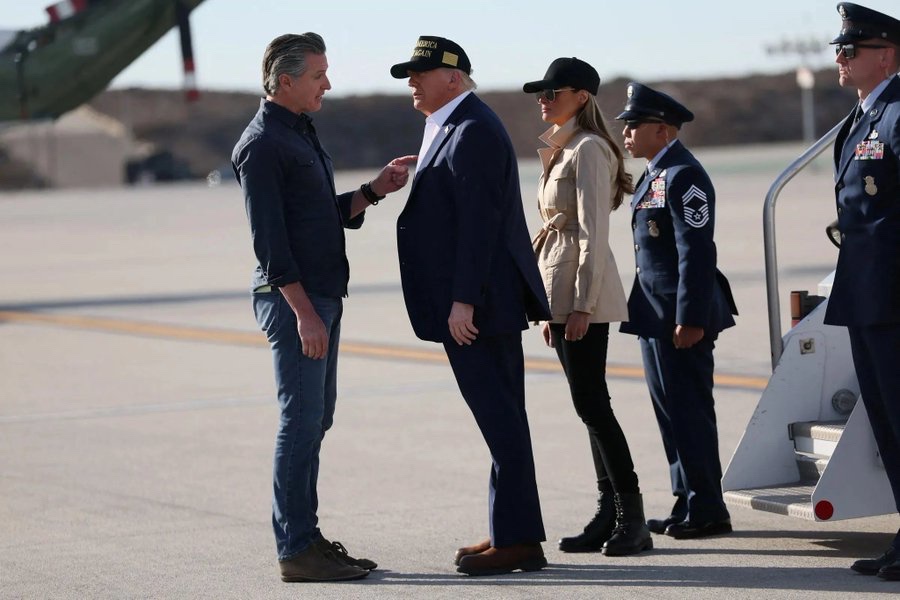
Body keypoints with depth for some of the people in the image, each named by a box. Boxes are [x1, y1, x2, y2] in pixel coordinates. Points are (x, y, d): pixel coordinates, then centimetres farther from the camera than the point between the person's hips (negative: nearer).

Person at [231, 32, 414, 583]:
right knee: (302, 420, -8)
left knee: (315, 419, 12)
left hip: (322, 297, 10)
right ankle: (296, 549, -6)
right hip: (292, 299, -10)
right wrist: (302, 311, -21)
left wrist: (375, 190, 6)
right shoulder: (262, 144, -12)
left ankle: (305, 536, 18)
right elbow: (268, 238, -17)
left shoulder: (303, 134, 18)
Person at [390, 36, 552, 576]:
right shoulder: (456, 127, 17)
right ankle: (513, 533, 19)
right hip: (482, 302, 11)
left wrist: (463, 302, -23)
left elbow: (478, 222, -21)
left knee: (500, 418, -7)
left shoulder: (472, 131, -14)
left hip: (476, 305, -11)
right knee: (502, 417, 13)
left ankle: (517, 540, -5)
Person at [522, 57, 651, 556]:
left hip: (584, 292, -10)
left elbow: (593, 233, -17)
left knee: (591, 403, -10)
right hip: (562, 291, 10)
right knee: (591, 404, 8)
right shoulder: (561, 150, 18)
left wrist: (582, 304, -21)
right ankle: (611, 514, 10)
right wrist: (553, 309, 18)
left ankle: (631, 519, -7)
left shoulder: (588, 150, -11)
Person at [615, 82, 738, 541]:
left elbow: (697, 251, -20)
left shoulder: (683, 176, -14)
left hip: (681, 317, -10)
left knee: (688, 412, -6)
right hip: (656, 315, 10)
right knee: (671, 411, 12)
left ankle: (706, 510, -1)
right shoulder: (653, 177, 17)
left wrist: (690, 318, -23)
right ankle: (689, 504, 18)